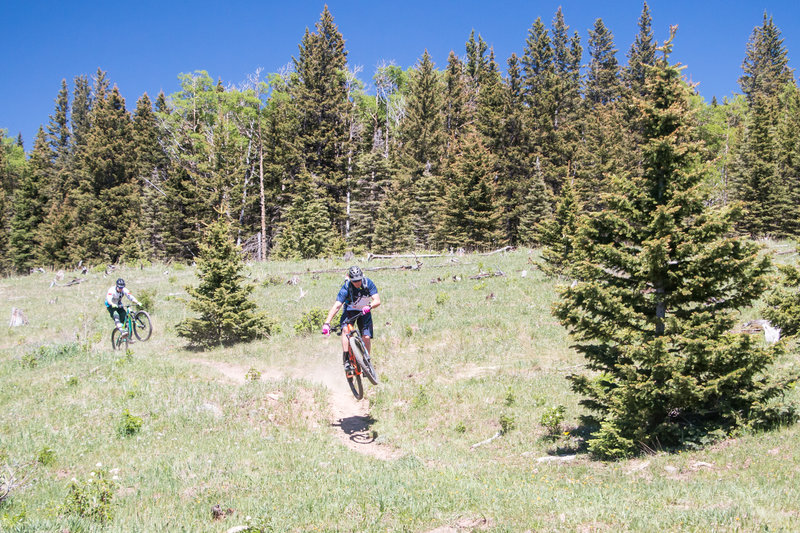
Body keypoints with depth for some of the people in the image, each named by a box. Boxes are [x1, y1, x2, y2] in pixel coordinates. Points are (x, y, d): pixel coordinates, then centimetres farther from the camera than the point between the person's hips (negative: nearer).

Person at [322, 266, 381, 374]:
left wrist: (369, 306, -51)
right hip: (350, 311, -1)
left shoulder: (368, 283, -23)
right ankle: (346, 360, -28)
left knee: (366, 337, -13)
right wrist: (327, 323, -45)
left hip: (364, 312, 1)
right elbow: (336, 306, -35)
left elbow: (377, 300, -29)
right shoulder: (346, 288, -28)